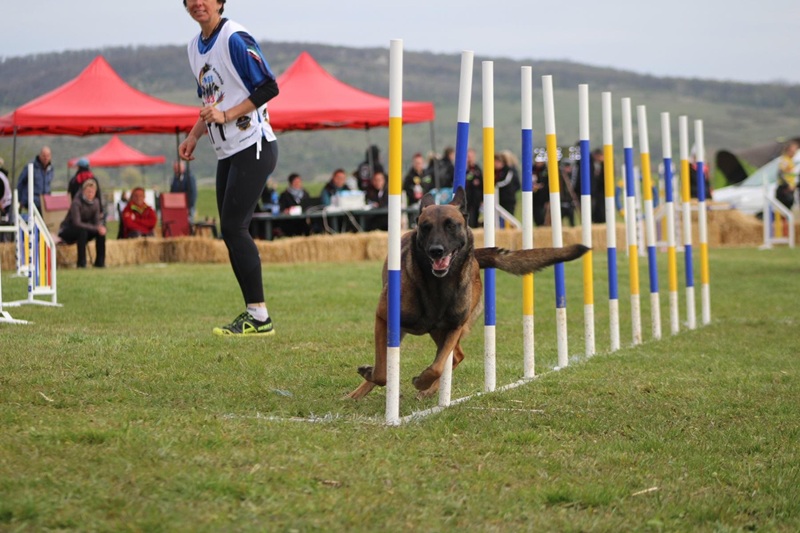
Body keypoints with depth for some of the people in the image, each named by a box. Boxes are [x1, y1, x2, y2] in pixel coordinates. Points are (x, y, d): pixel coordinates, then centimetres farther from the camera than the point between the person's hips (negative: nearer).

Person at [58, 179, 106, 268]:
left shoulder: (95, 202, -4)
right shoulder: (76, 202, -25)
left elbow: (97, 220, -5)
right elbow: (77, 223, -33)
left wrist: (101, 226, -30)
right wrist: (96, 228, -39)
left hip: (83, 229, 6)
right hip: (67, 231, -6)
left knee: (101, 231, -17)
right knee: (82, 230, -37)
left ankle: (100, 262, -12)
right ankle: (81, 263, -32)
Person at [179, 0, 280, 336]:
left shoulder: (235, 38, -13)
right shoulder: (194, 48, 14)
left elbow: (268, 87, -16)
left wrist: (226, 115, -21)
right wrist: (193, 136, 11)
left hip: (253, 147, -9)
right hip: (227, 153, 9)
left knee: (234, 227, -13)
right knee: (230, 231, 6)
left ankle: (259, 317, -10)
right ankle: (252, 313, 12)